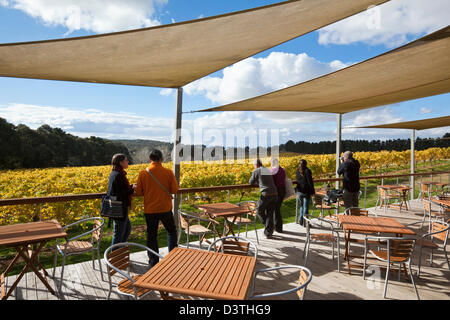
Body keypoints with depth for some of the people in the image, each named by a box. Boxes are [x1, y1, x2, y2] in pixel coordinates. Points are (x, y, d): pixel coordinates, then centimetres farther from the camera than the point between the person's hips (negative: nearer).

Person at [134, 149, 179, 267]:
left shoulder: (143, 174, -8)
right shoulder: (168, 172, -9)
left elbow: (139, 192, -3)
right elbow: (175, 189, -6)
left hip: (150, 210, 0)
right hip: (165, 209, 0)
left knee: (151, 235, 12)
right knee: (171, 231, 20)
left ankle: (153, 261, 19)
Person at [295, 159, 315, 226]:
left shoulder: (297, 172, 4)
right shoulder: (307, 171, -12)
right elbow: (310, 182, -12)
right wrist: (313, 191, -7)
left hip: (299, 191, 5)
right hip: (306, 192, -4)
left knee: (301, 206, 21)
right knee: (306, 207, 3)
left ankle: (301, 218, 9)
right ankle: (305, 223, 7)